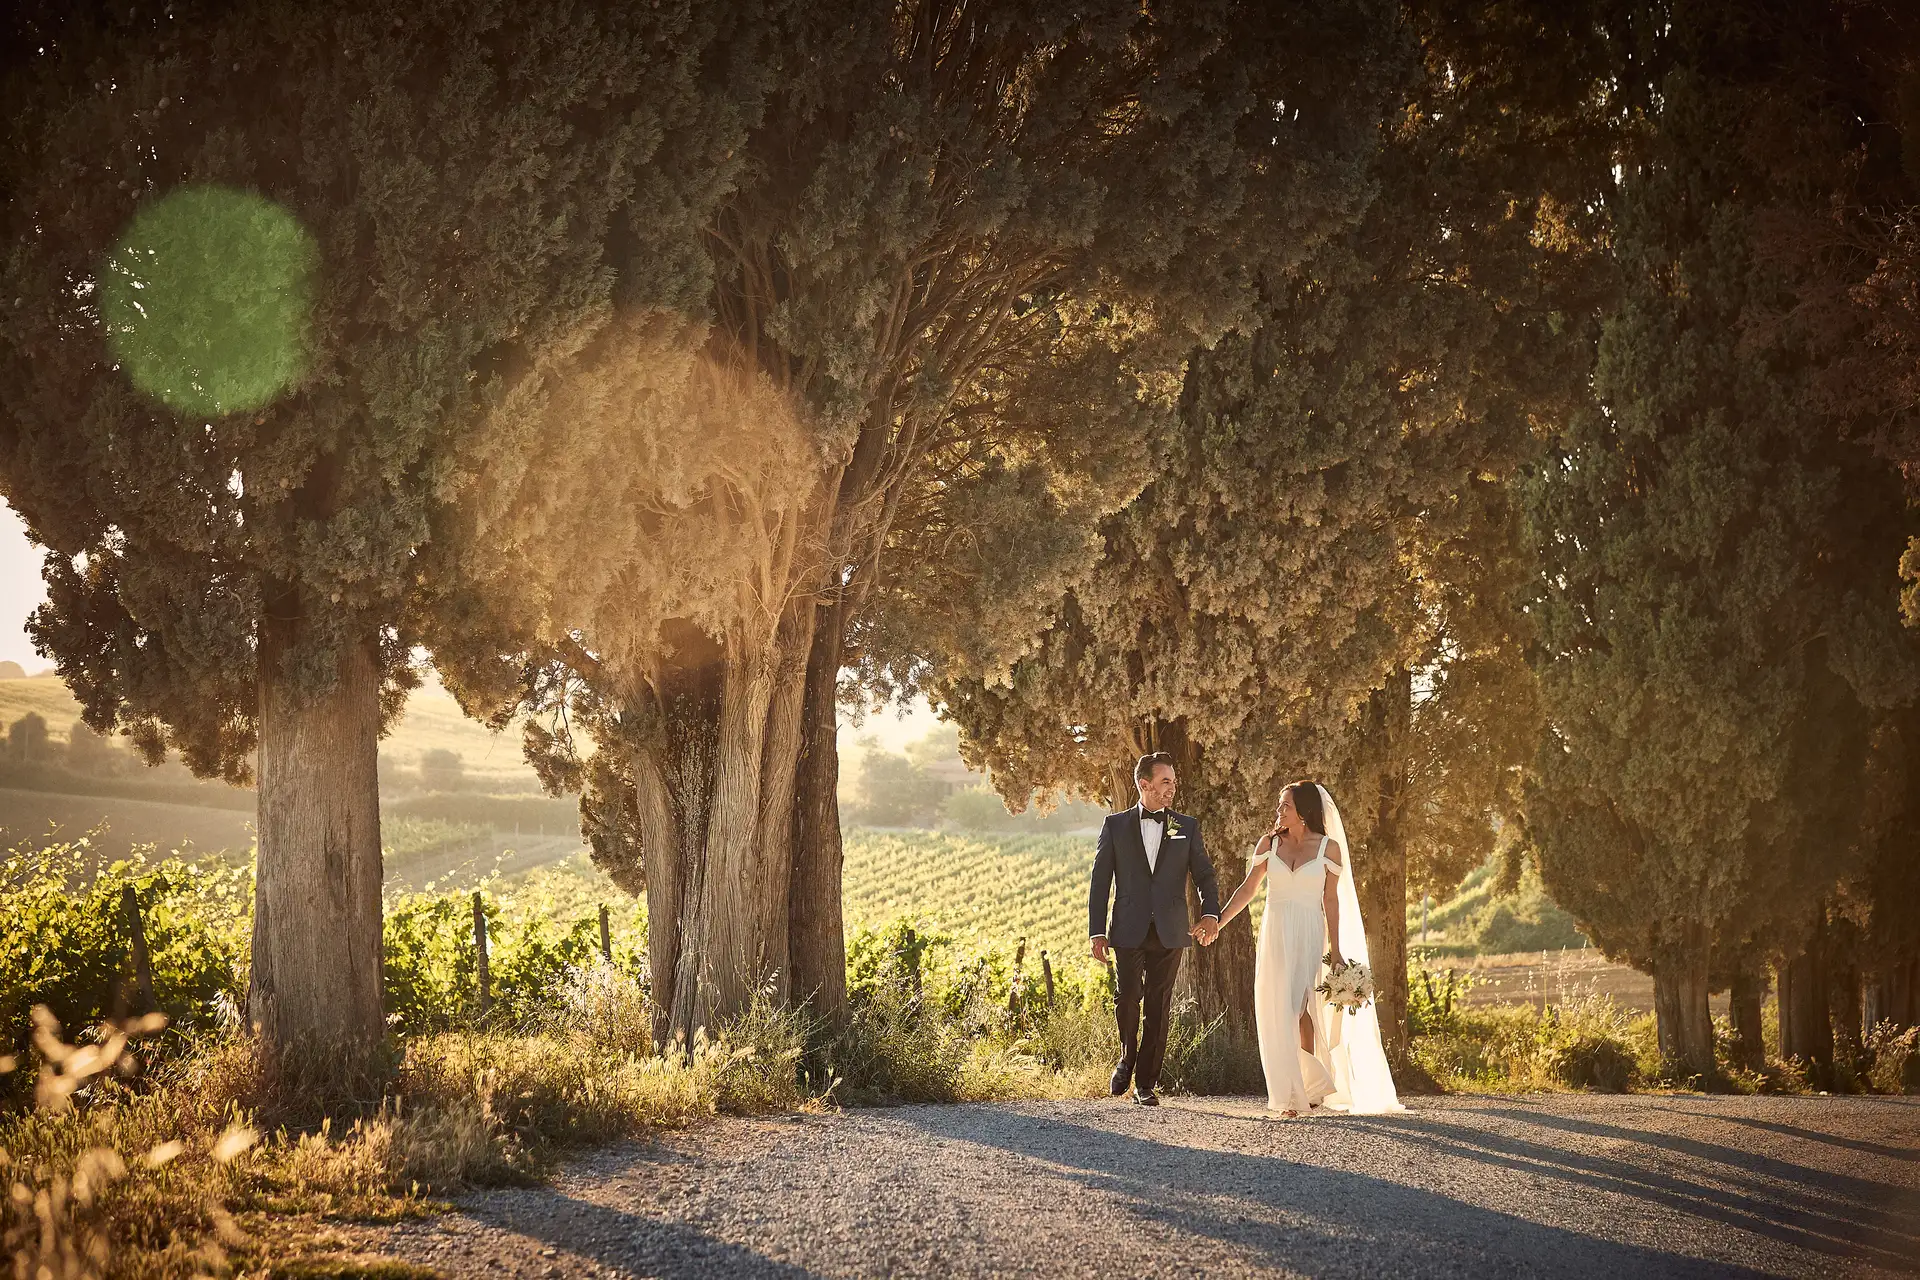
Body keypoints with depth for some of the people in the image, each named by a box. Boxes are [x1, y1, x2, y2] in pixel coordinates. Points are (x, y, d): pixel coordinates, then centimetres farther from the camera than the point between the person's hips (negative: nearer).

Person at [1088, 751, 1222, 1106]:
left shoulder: (1187, 827, 10)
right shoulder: (1116, 825, 7)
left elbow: (1204, 875, 5)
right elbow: (1100, 880, 6)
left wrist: (1211, 914, -15)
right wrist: (1098, 932, -1)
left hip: (1169, 932, 1)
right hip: (1130, 931, -1)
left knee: (1158, 1009, 2)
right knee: (1128, 999, -13)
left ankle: (1146, 1083, 10)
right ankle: (1127, 1057, 15)